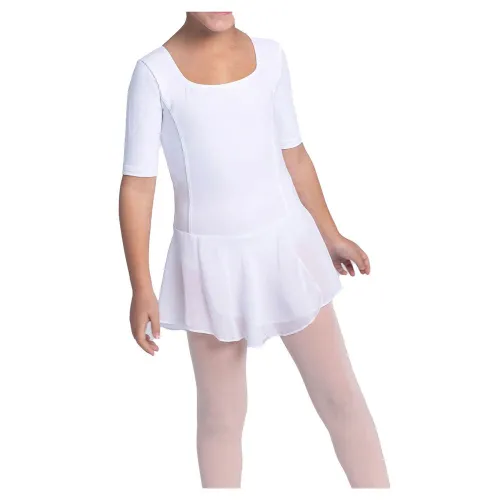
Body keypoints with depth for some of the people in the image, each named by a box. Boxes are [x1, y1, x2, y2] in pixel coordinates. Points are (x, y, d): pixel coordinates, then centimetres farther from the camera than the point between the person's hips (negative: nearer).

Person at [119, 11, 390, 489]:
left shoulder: (270, 56, 3)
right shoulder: (155, 72, -8)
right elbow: (137, 184, -8)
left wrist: (329, 234, 18)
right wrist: (141, 288, -10)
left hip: (285, 240, 3)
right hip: (211, 256, -3)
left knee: (341, 394, 10)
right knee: (221, 416, 10)